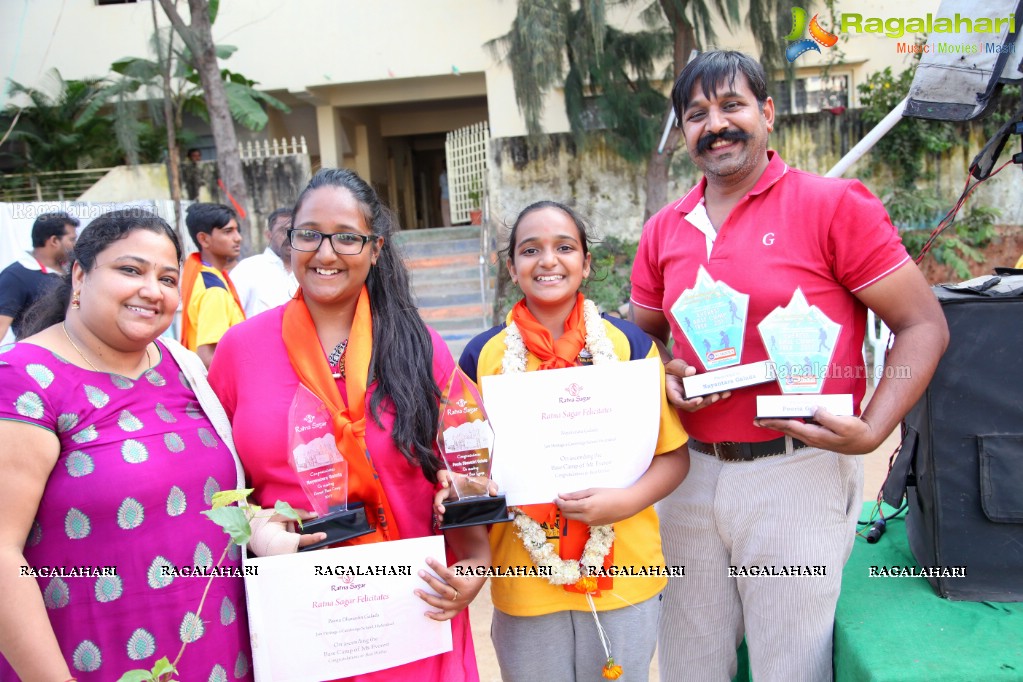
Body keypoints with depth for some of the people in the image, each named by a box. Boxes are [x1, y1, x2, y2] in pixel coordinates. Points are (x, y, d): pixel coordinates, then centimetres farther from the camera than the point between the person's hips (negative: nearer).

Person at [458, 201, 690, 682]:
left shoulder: (630, 344, -4)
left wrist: (627, 500, -17)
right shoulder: (483, 355, -2)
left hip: (623, 575, 0)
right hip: (523, 585, 0)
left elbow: (673, 455, -1)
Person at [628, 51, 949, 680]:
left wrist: (872, 432, -19)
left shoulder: (833, 204, -7)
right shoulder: (664, 231, 7)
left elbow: (923, 326, -7)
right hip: (690, 471, 5)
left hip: (797, 472, -4)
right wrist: (664, 377, -4)